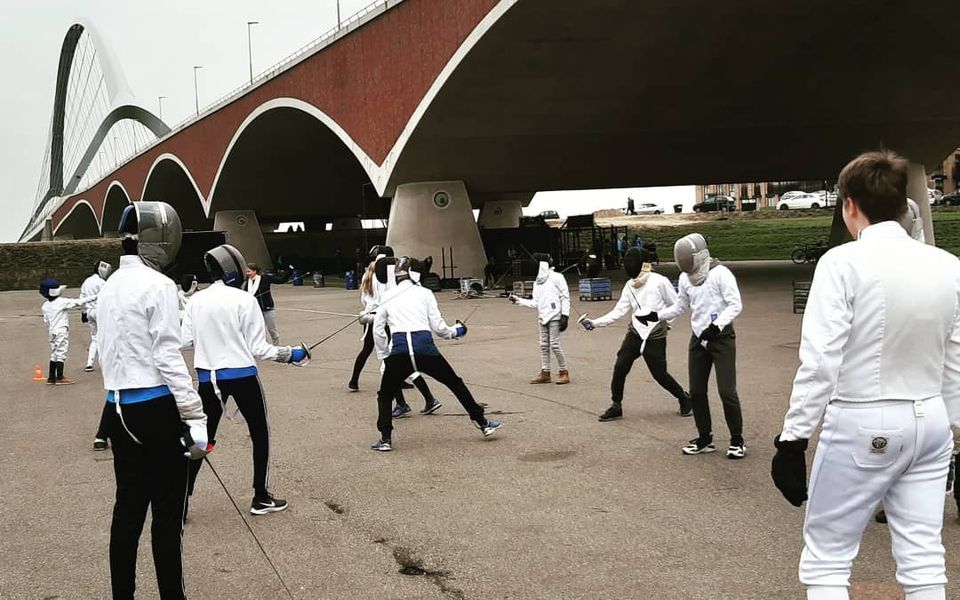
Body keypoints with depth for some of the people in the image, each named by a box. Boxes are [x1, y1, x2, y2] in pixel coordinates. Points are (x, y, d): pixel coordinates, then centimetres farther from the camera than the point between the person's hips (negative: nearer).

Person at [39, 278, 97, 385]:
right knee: (61, 353, -3)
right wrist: (93, 298, -10)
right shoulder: (61, 302, -13)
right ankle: (59, 378, -3)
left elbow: (46, 320, 13)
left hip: (52, 331, 7)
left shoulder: (45, 306, 6)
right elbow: (77, 302, -13)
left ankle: (51, 377, 17)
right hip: (62, 331, -7)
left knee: (54, 354, 14)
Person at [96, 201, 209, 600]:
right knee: (167, 514, 1)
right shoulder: (157, 285, -13)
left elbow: (110, 352, 14)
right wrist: (196, 416, -14)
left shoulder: (110, 286, 10)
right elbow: (168, 358, -17)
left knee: (128, 509, 13)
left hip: (118, 408, 7)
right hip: (156, 408, -7)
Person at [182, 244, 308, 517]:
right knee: (260, 434, 15)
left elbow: (185, 342, 3)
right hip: (241, 377, -4)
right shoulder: (244, 300, -11)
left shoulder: (196, 300, 0)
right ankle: (260, 498, 18)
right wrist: (291, 354, 1)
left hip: (208, 378, 4)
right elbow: (257, 349, -10)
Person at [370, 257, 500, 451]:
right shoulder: (424, 293, 11)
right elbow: (437, 327, 7)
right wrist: (455, 331, 26)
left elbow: (378, 331, 14)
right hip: (424, 349, -1)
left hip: (399, 351, 1)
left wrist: (385, 357, 22)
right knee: (456, 384, 20)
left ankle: (385, 439, 9)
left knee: (385, 395, 22)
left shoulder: (387, 297, 16)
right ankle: (483, 424, 24)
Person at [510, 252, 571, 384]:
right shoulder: (537, 282, 12)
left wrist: (565, 316, -15)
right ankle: (545, 374, 18)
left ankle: (564, 373, 3)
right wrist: (518, 300, 4)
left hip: (554, 316, -7)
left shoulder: (556, 277, -8)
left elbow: (565, 297, -9)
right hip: (543, 317, 7)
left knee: (554, 345, -8)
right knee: (544, 346, 10)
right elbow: (535, 303, 10)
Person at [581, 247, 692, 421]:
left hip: (655, 336, -5)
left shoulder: (660, 281, -12)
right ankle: (616, 407, 10)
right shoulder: (629, 285, 4)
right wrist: (593, 323, -7)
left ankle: (684, 399, 25)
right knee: (620, 368, -5)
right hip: (635, 333, 5)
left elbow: (676, 306, -1)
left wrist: (662, 320, -5)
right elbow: (618, 312, 1)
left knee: (659, 374, 1)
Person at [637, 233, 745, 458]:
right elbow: (680, 306, 18)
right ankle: (705, 438, 22)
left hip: (721, 338, -6)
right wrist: (655, 315, 7)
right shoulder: (685, 278, 4)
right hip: (698, 338, 6)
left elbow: (735, 305, -18)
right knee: (696, 391, 8)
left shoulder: (720, 274, -15)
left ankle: (737, 440, 7)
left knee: (727, 391, -8)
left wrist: (717, 325, -29)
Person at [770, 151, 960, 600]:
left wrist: (793, 439, -14)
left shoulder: (843, 263, -15)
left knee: (826, 558, 7)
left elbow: (820, 362, -19)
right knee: (923, 559, 11)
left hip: (862, 427, -5)